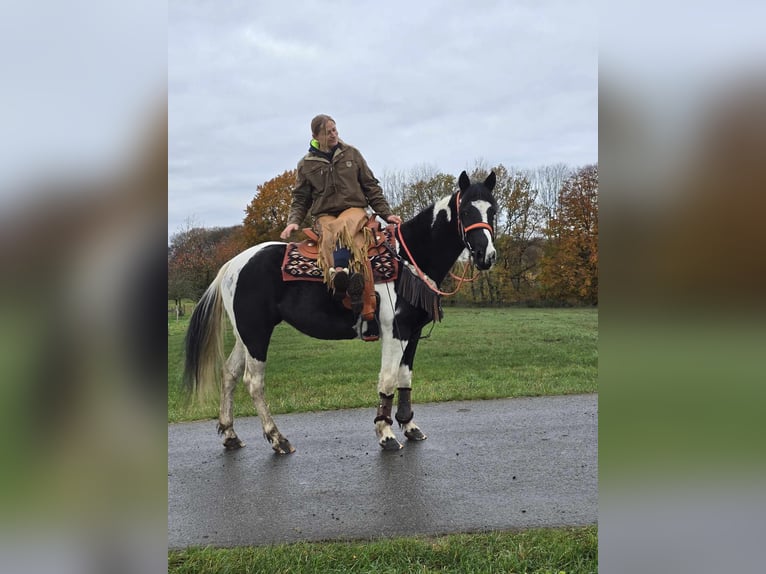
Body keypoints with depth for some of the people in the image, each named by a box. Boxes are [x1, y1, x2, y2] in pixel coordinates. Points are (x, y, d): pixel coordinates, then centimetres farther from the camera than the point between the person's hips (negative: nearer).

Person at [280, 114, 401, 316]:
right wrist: (294, 221, -5)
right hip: (324, 215, 1)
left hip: (354, 209, 0)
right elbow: (300, 198, 14)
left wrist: (386, 213, 8)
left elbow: (371, 187, 15)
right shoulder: (306, 164, 11)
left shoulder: (351, 153, 12)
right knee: (329, 232, -36)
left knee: (344, 226, -38)